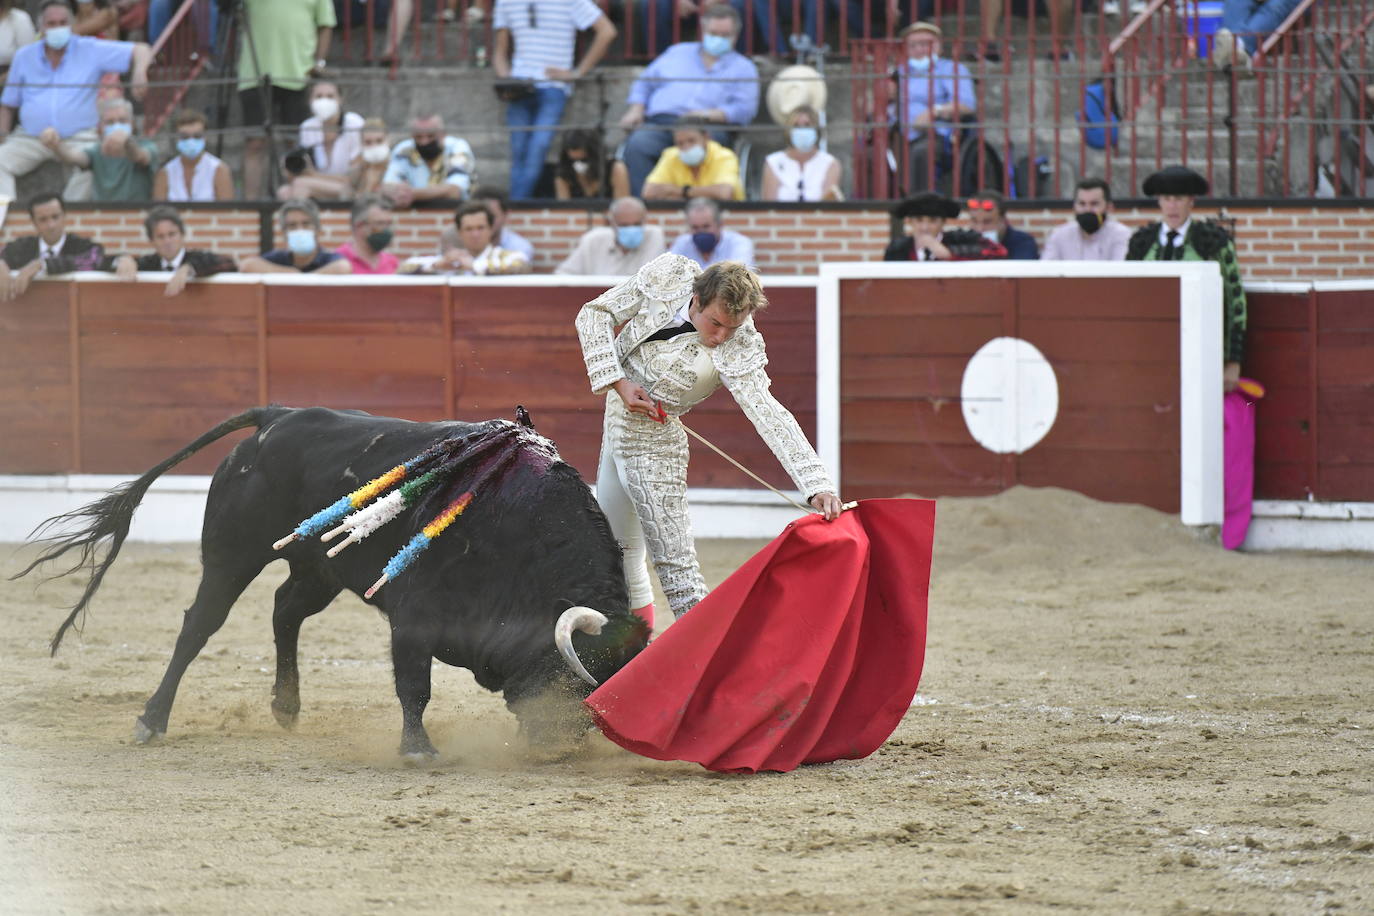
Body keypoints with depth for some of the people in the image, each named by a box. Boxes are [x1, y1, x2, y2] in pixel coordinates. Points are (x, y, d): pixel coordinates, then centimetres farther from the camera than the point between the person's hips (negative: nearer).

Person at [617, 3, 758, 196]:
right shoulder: (678, 53, 29)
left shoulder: (743, 68, 19)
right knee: (637, 145, -32)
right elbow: (644, 84, 30)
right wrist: (636, 110, 10)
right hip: (659, 124, 2)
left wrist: (710, 114, -13)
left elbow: (745, 108, 3)